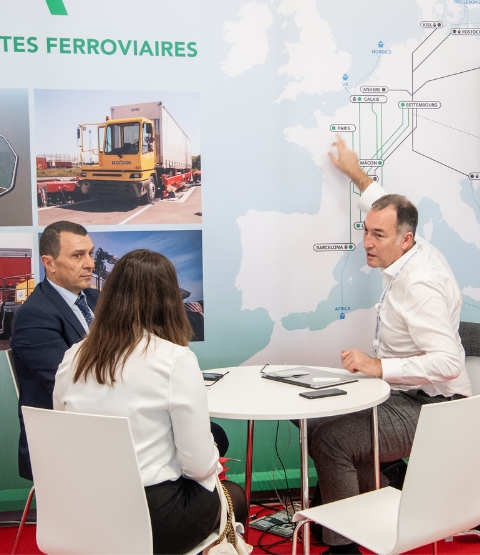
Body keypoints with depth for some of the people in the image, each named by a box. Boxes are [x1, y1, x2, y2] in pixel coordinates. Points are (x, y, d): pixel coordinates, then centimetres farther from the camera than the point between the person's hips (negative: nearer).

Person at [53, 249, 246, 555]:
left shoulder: (73, 358, -2)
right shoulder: (175, 360, -17)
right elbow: (199, 463, -15)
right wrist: (212, 468, 7)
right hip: (152, 517, -5)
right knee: (234, 495, 27)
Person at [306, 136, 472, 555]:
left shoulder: (420, 285, -25)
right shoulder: (418, 252, 3)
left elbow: (448, 361, -33)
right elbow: (392, 210, 26)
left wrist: (380, 367, -31)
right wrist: (357, 173, 34)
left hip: (430, 410, -11)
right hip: (405, 397, 11)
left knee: (329, 438, -25)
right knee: (318, 419, 11)